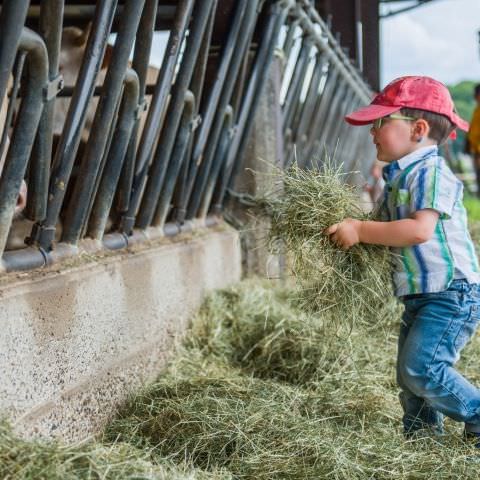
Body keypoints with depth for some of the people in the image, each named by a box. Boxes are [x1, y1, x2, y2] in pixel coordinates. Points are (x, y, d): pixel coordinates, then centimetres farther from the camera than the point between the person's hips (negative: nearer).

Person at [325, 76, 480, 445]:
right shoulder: (400, 176, 14)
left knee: (421, 368, -17)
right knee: (410, 376, 13)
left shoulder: (431, 173, -17)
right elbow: (391, 232, 24)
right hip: (420, 296, 10)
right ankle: (423, 436, 25)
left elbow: (420, 230, -30)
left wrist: (361, 230, -26)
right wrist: (359, 231, 7)